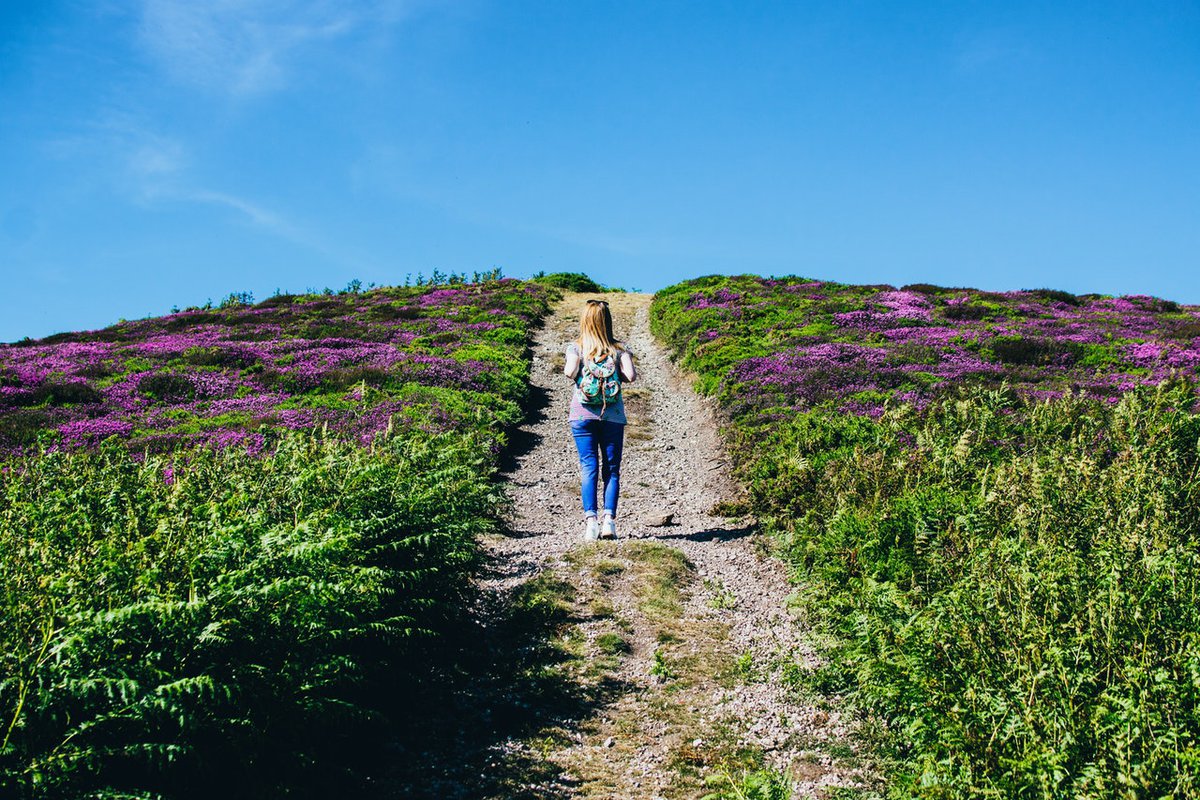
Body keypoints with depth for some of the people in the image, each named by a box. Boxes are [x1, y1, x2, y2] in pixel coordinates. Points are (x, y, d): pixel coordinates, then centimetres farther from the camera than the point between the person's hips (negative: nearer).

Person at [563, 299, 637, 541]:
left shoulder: (576, 347, 2)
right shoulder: (619, 349, 4)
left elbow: (570, 372, -14)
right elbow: (631, 376, -8)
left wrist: (569, 368, 8)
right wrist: (617, 373, 12)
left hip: (582, 414, 0)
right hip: (612, 416, 0)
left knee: (588, 467, 0)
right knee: (611, 468, 5)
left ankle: (590, 520, -10)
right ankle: (609, 519, -5)